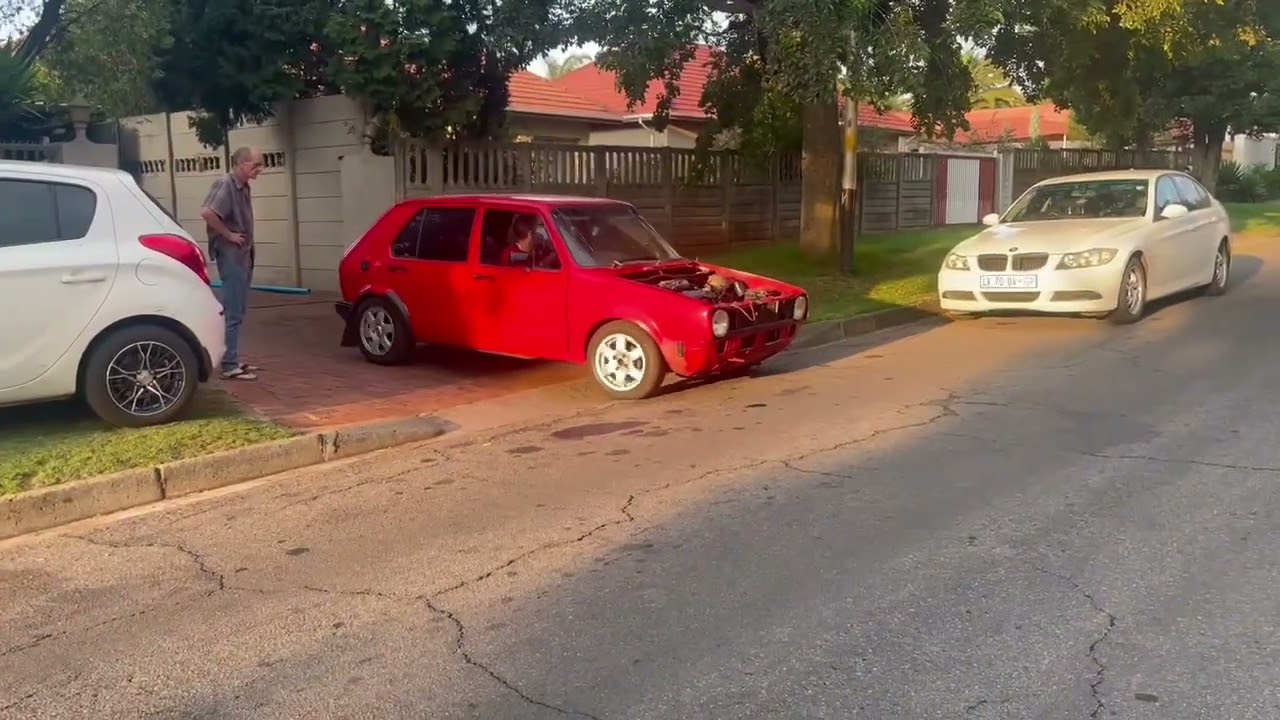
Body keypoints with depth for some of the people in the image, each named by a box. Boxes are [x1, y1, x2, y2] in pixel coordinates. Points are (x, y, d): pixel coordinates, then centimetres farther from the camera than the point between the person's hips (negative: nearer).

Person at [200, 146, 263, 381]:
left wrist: (248, 249, 12)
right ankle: (229, 366, -3)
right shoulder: (225, 184, -15)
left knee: (238, 311, 14)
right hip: (231, 255, -9)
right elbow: (206, 212, -29)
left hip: (243, 255, 9)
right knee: (232, 313, -7)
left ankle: (233, 361, 22)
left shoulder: (242, 187, 12)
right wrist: (228, 235, -20)